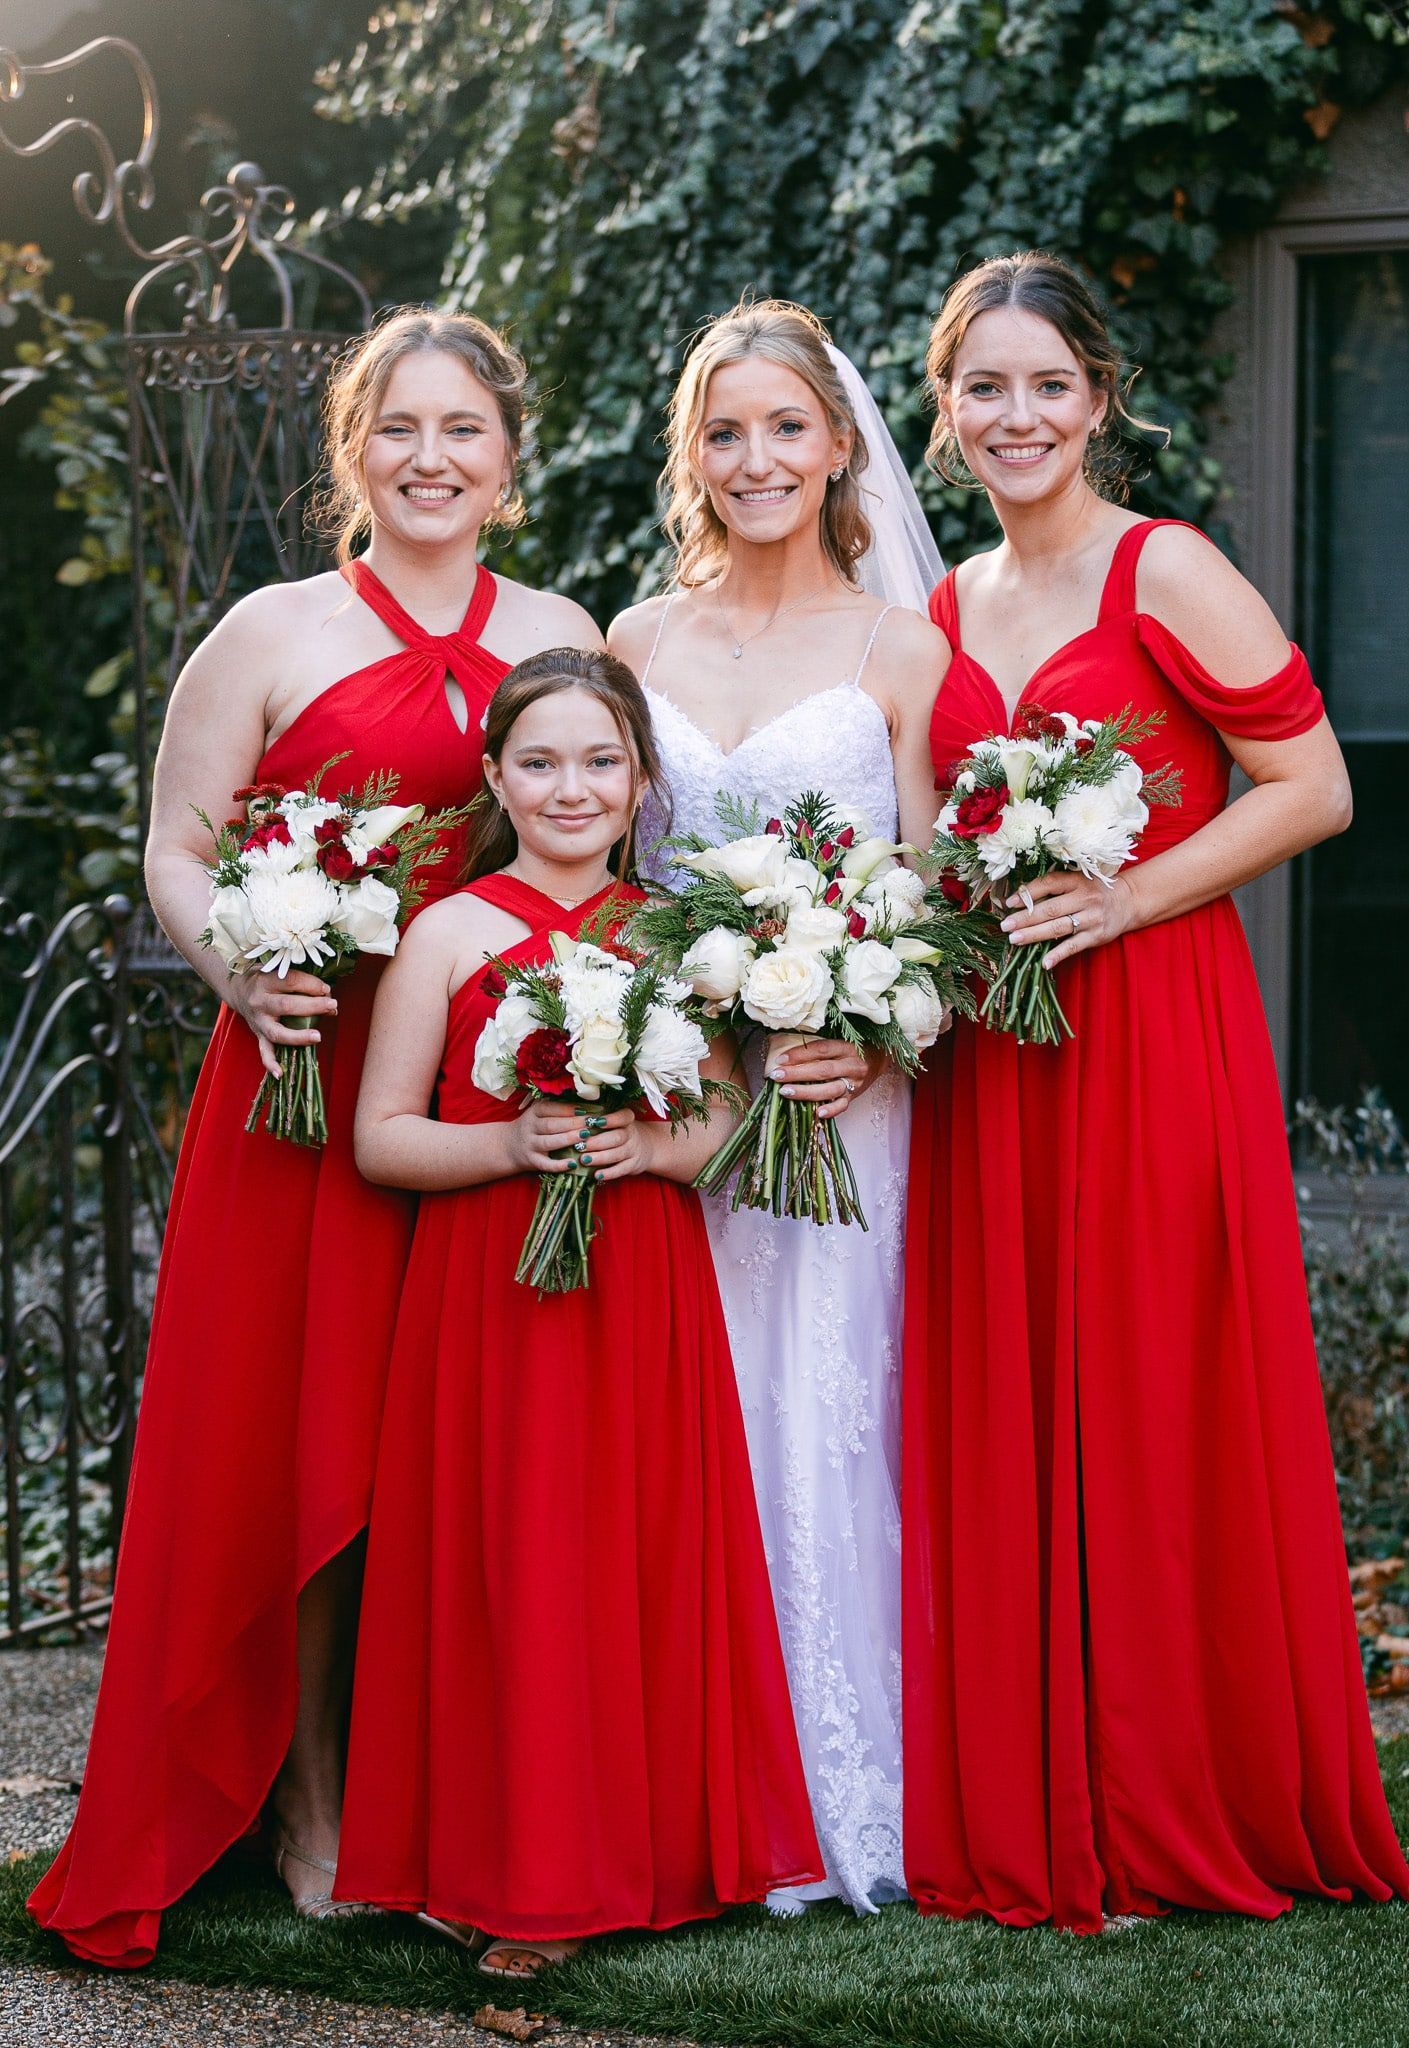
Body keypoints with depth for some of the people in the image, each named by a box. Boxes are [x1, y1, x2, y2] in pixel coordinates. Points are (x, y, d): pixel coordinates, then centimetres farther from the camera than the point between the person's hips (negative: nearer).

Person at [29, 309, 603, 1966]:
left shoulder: (566, 635, 13)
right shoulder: (275, 633, 2)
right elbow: (176, 854, 3)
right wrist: (245, 973, -16)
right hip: (312, 1076, -3)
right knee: (304, 1438, -1)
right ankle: (313, 1802, 12)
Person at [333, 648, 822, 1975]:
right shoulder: (452, 932, 1)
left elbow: (727, 1123, 10)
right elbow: (381, 1136, -1)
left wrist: (648, 1144, -10)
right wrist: (513, 1143, -17)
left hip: (648, 1293, 3)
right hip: (493, 1293, -3)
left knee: (650, 1557, 2)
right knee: (511, 1569, -4)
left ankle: (653, 1847, 15)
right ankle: (515, 1876, 6)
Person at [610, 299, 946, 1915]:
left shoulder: (896, 650, 3)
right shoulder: (636, 642, 11)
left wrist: (877, 1035, -16)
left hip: (836, 1088, -3)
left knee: (822, 1418, -4)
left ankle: (848, 1805, 7)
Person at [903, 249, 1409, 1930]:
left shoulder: (1165, 574, -5)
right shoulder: (940, 614, 14)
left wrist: (1126, 895, -16)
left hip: (1152, 1033, -5)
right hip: (985, 1055, 6)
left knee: (1150, 1412, -1)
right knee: (996, 1429, 5)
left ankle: (1175, 1807, 12)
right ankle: (1019, 1808, 16)